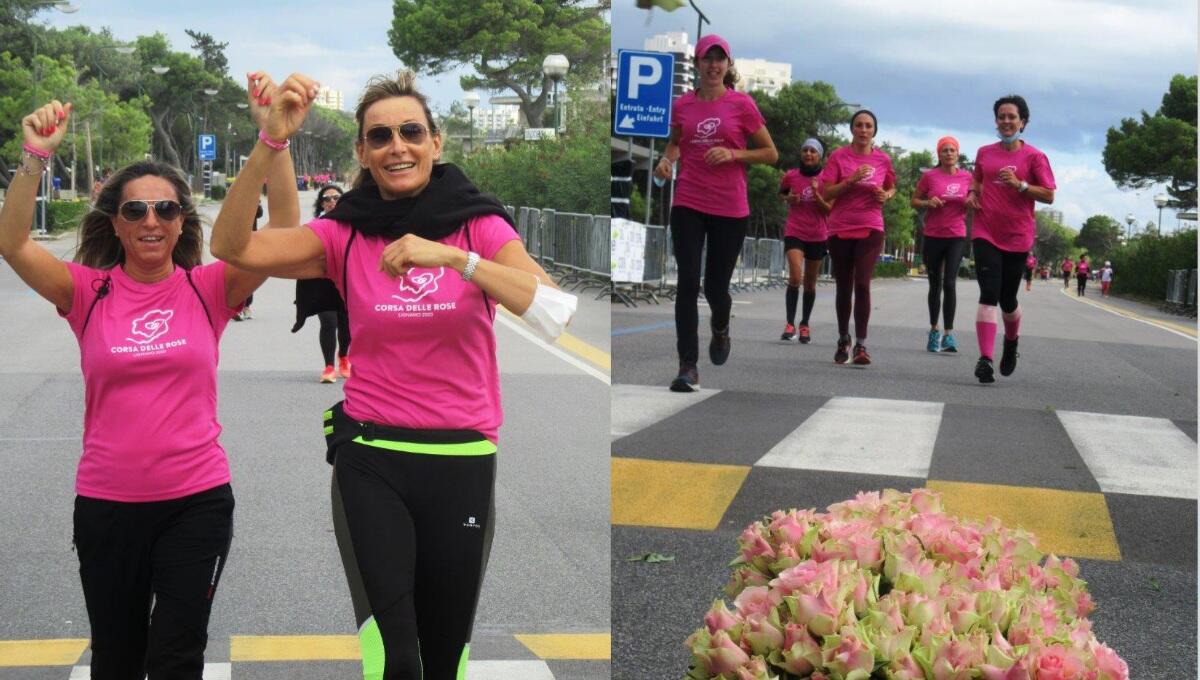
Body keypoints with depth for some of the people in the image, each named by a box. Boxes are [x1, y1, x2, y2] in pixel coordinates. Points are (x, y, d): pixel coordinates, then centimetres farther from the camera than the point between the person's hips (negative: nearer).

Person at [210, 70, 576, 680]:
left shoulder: (480, 225, -3)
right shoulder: (345, 234, 0)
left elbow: (556, 313, -19)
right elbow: (231, 246, -13)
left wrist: (450, 257, -29)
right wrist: (272, 142, -25)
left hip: (462, 461, 1)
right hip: (369, 458, 0)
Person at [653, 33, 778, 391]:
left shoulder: (742, 104, -2)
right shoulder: (682, 104, 5)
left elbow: (771, 153, 2)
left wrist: (733, 154, -13)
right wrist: (667, 158, 1)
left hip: (730, 208, -1)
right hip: (688, 205, 1)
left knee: (716, 287, 6)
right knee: (688, 282, -9)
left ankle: (721, 331, 41)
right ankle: (688, 367, -7)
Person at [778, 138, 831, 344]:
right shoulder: (790, 176, 0)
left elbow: (830, 211, -3)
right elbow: (781, 193, 20)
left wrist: (817, 195, -19)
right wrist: (788, 198, -2)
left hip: (817, 236, 1)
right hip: (794, 233, -1)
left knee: (810, 282, 9)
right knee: (795, 276, -20)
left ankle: (805, 325, 22)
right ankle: (790, 324, -16)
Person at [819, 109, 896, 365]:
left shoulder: (883, 159, 4)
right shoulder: (839, 156, -1)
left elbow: (891, 188, 20)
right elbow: (826, 193, -5)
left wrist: (886, 195, -3)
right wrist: (851, 180, -18)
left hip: (870, 229, 0)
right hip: (840, 230, 1)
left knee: (862, 284, -15)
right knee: (844, 287, 9)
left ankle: (861, 344, -12)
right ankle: (843, 340, 27)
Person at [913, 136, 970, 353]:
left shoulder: (967, 177, 4)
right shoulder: (929, 176, 0)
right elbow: (914, 201, 6)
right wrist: (928, 202, -14)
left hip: (957, 237, 0)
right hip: (933, 236, 0)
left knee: (949, 283, -12)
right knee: (935, 284, 9)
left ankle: (949, 333, -13)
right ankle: (934, 330, 22)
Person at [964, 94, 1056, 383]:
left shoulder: (1034, 156, -2)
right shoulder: (984, 153, 9)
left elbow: (1049, 196, -4)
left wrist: (1019, 184, -17)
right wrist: (972, 193, 7)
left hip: (1018, 237, -1)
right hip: (985, 233, 1)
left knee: (1008, 299, 9)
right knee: (988, 296, -13)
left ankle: (1011, 343, 41)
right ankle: (985, 360, -19)